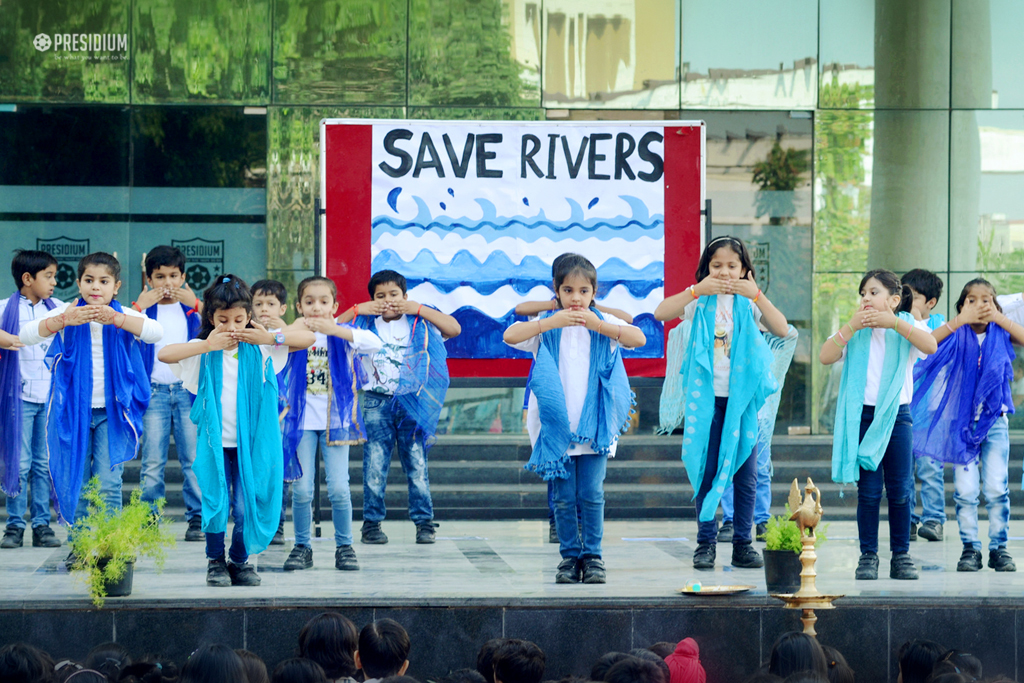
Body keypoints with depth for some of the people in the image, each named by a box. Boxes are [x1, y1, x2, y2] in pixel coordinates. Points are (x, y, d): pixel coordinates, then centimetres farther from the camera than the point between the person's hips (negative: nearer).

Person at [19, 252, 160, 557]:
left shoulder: (124, 317, -1)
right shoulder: (66, 313, -1)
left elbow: (156, 332, -20)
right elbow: (26, 334, -14)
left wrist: (116, 319, -34)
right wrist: (63, 321, -32)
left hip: (111, 412, -1)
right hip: (74, 411, 1)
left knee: (108, 484, -5)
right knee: (75, 483, 6)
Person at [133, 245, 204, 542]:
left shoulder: (191, 307, 9)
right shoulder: (145, 308, 7)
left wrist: (195, 304, -15)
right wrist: (140, 305, -13)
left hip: (187, 391, 0)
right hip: (154, 392, 0)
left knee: (193, 458, -1)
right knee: (152, 462, -2)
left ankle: (197, 518, 5)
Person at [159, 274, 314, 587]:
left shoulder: (259, 347, 2)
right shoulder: (204, 351, 0)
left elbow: (308, 338, -1)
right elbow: (164, 354, -14)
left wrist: (270, 338, -14)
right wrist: (208, 346, -19)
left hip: (250, 442, 1)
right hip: (215, 441, -1)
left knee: (247, 508, -2)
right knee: (217, 505, -3)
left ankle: (240, 561, 17)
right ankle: (215, 561, 15)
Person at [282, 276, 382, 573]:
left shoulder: (342, 335, -2)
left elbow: (375, 344, -20)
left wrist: (334, 329, -30)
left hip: (335, 420, -1)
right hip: (302, 420, 1)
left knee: (338, 488, -5)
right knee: (302, 489, -2)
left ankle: (344, 546, 10)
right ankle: (302, 546, 11)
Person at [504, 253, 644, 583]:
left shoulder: (604, 324, 6)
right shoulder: (546, 325, 4)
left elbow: (639, 339, -8)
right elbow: (510, 336, -12)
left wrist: (599, 326, -18)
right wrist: (553, 322, -19)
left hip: (594, 427, 0)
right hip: (557, 427, 0)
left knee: (591, 494, -3)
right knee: (563, 497, 2)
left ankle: (592, 555, 7)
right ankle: (569, 556, 11)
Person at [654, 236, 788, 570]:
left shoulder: (748, 302, 5)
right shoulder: (700, 301, 3)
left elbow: (782, 330, -9)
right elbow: (660, 313, -13)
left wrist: (757, 296, -17)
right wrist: (697, 290, -20)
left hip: (742, 395, 1)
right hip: (707, 395, -1)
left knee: (745, 472, 2)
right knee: (707, 470, 2)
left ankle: (742, 544, 10)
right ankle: (706, 543, 8)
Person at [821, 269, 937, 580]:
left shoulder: (907, 327, 3)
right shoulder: (855, 332, 8)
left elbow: (931, 346, -18)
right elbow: (825, 356, -6)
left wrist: (893, 322, -22)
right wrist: (852, 326, -13)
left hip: (897, 415, -1)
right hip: (864, 415, 1)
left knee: (900, 490, 1)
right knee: (868, 490, -1)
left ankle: (901, 555, 10)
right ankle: (868, 556, 5)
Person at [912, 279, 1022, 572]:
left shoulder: (1000, 334, 3)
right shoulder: (958, 336, -1)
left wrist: (999, 318, -17)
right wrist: (960, 320, -22)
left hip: (995, 419, 0)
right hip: (963, 420, 0)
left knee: (997, 488, -2)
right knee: (965, 489, -2)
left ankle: (999, 547, 7)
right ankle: (970, 547, 6)